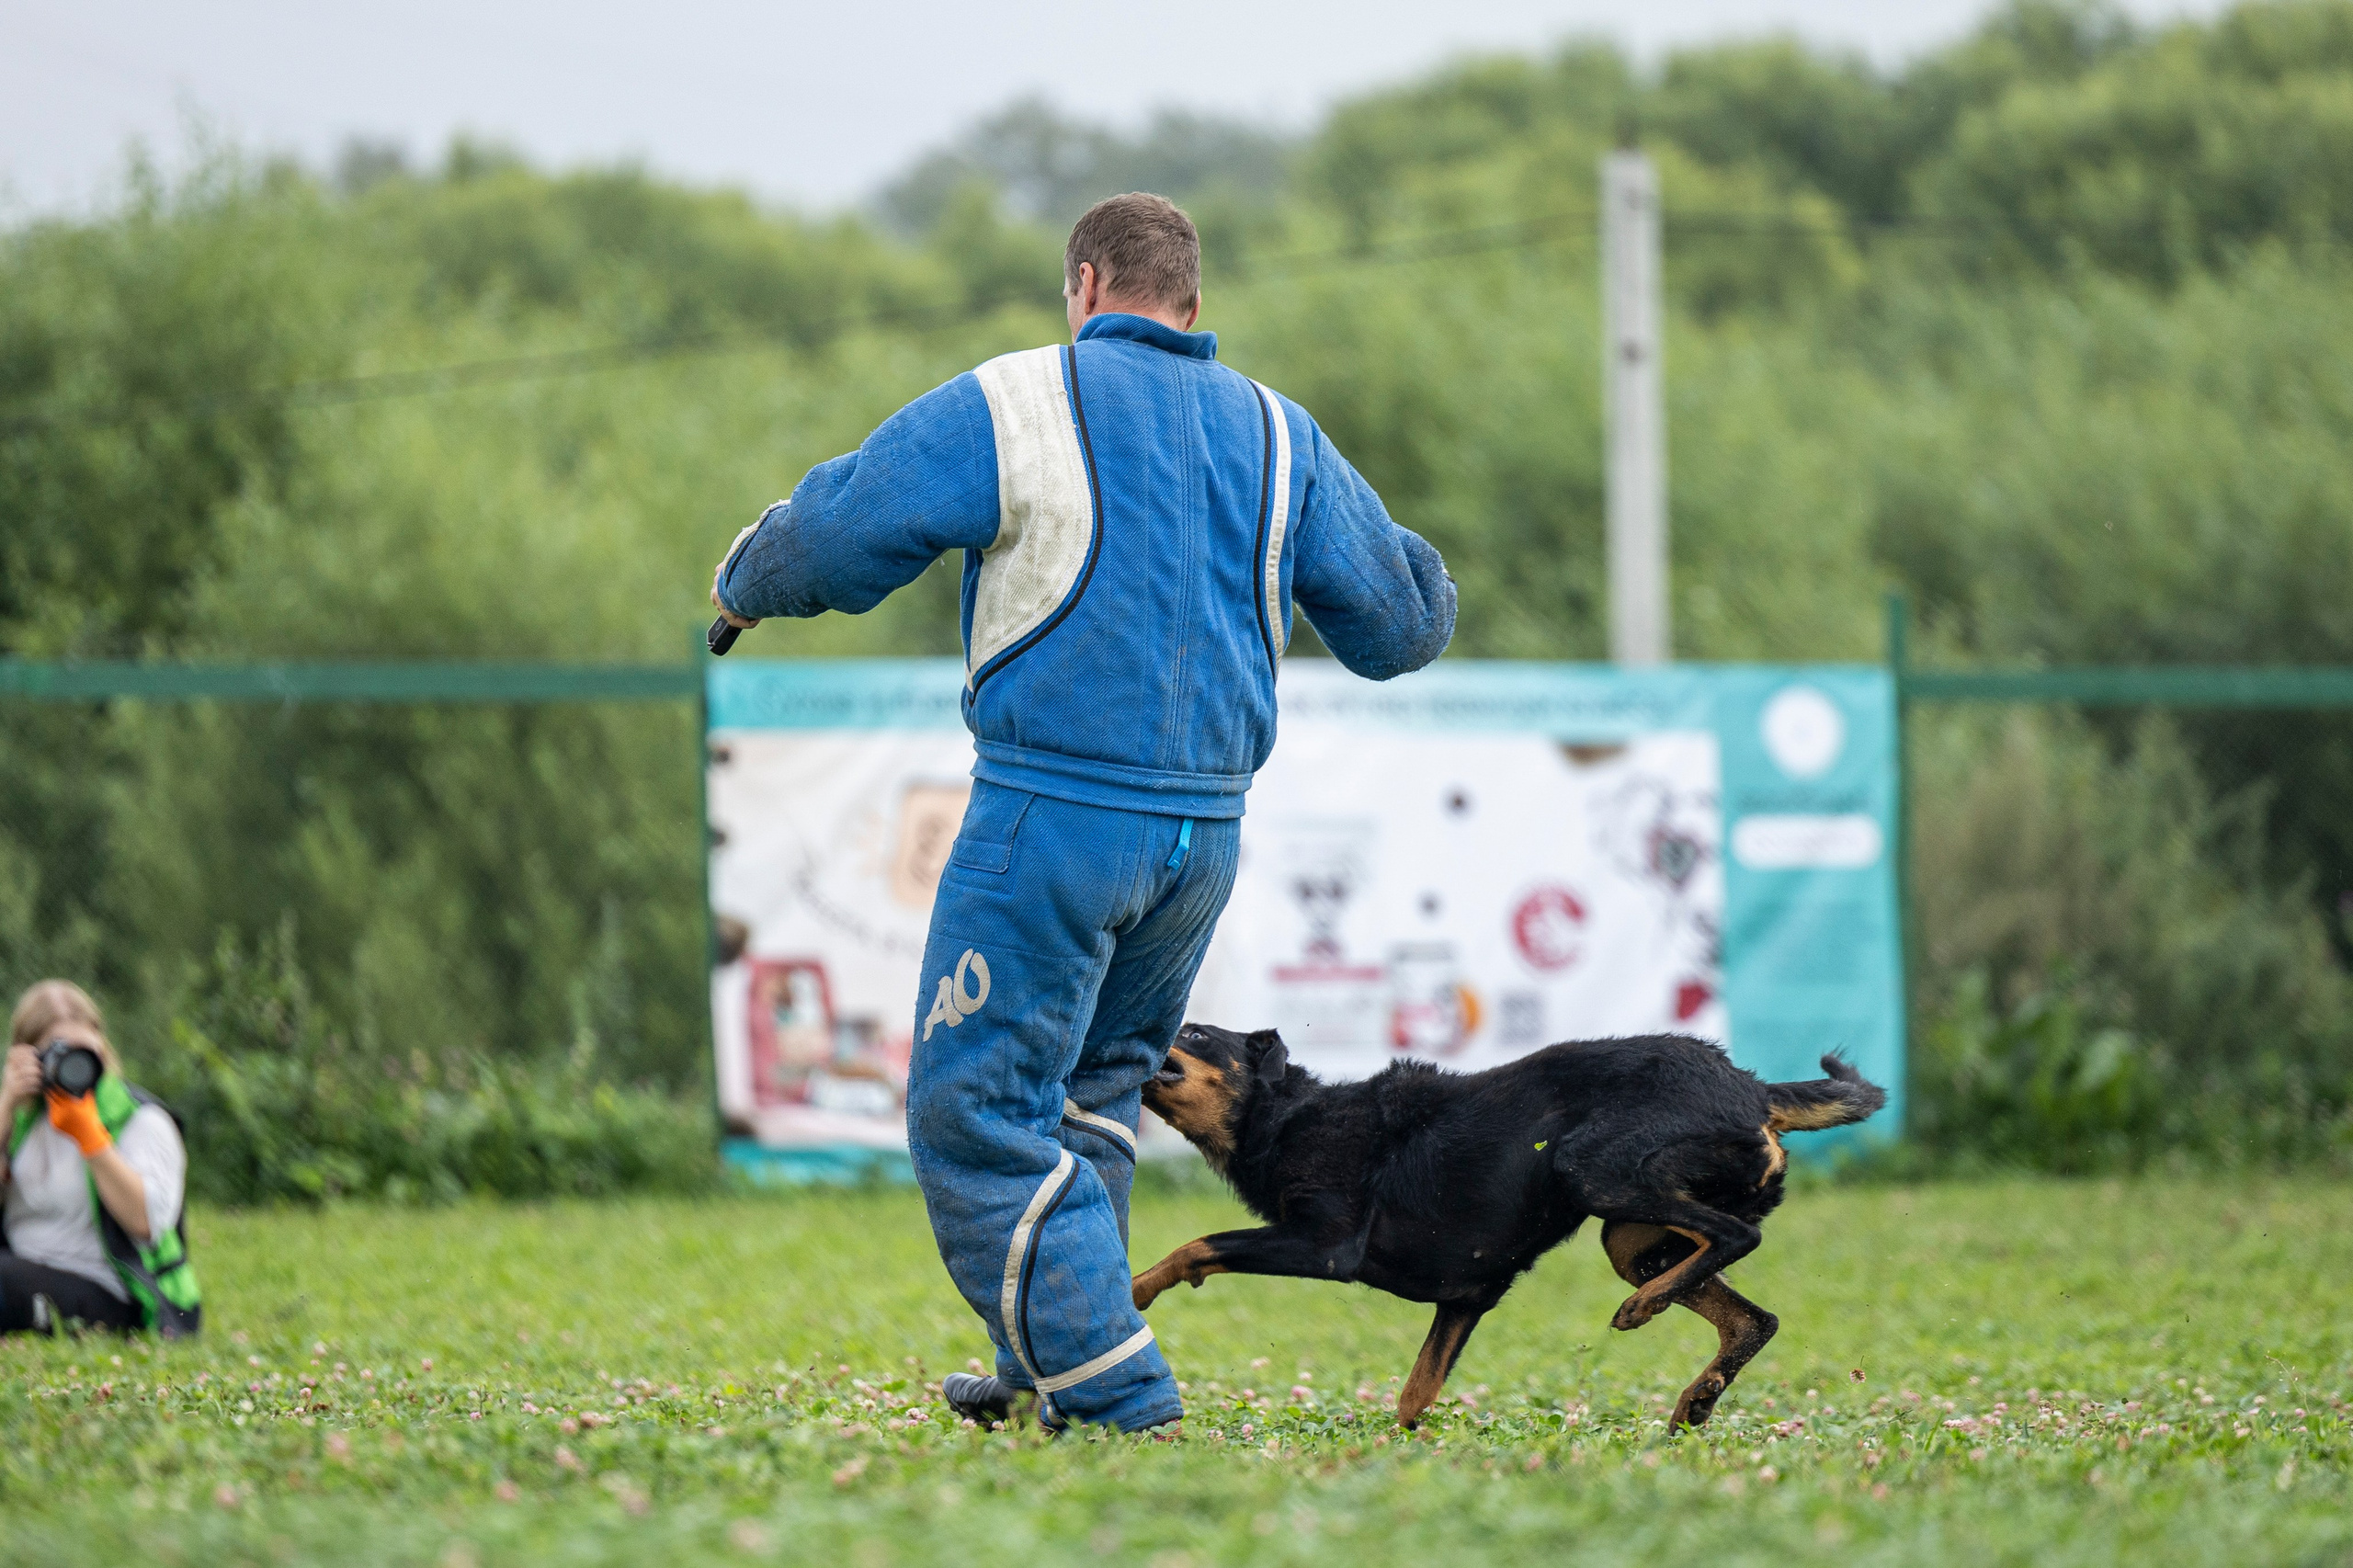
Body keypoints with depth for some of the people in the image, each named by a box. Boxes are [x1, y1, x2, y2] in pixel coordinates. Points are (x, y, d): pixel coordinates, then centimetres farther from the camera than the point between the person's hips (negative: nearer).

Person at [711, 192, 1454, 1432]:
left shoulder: (1010, 408, -5)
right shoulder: (1278, 435, 10)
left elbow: (829, 537, -1)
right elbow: (1399, 622, 14)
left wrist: (744, 589, 21)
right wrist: (1425, 591, 39)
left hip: (1053, 817, -6)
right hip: (1206, 829, 7)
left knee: (978, 1117, -2)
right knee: (1091, 1087, 23)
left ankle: (1114, 1397, -7)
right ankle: (1047, 1371, 26)